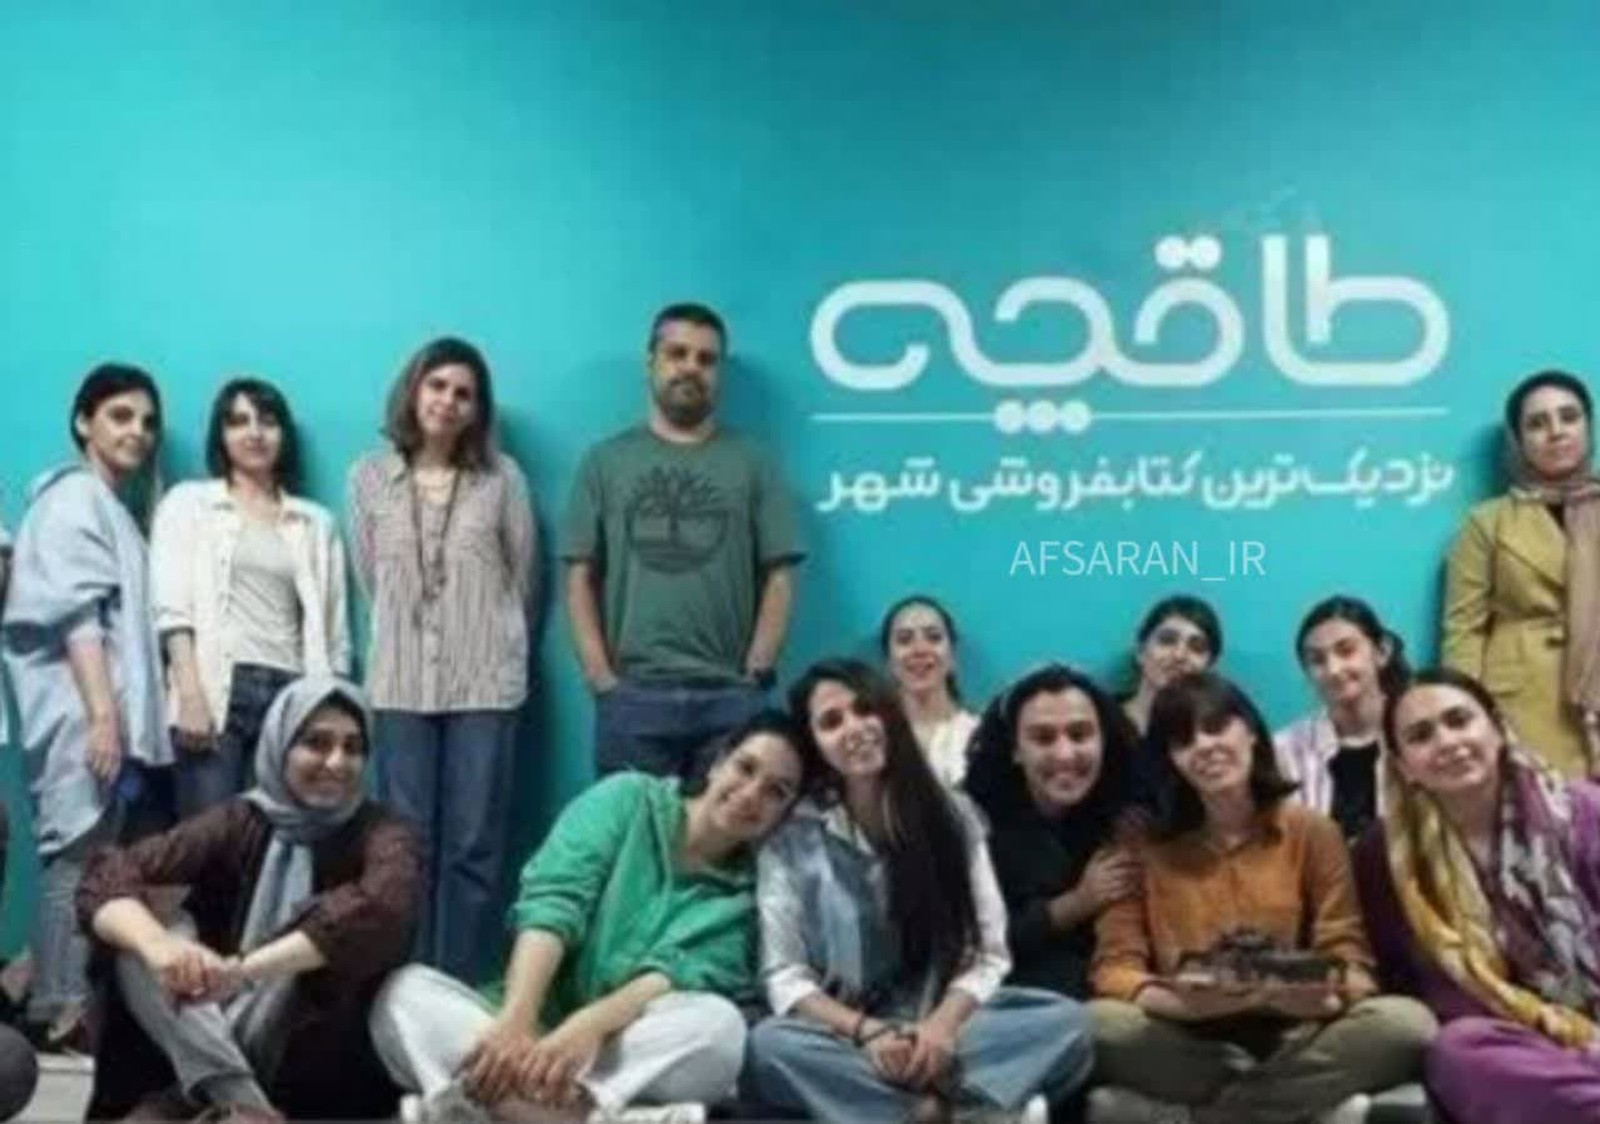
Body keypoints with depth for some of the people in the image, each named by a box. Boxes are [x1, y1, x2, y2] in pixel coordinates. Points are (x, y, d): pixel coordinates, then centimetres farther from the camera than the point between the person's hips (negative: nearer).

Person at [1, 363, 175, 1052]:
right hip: (84, 716, -9)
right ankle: (61, 1016, -6)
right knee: (81, 861, -9)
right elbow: (75, 612, -14)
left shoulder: (115, 504, 22)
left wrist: (123, 714, 14)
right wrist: (102, 713, -22)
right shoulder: (73, 497, -3)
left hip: (120, 715, 9)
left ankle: (93, 1005, 9)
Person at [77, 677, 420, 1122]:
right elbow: (107, 875, -13)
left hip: (320, 1064, -2)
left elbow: (381, 908, -30)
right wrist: (157, 943, -35)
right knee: (137, 920, -16)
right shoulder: (239, 822, 0)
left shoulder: (381, 834, -7)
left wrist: (244, 969, -39)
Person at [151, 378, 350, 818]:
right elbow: (172, 607, 0)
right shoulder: (188, 503, 13)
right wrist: (191, 695, -13)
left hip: (291, 694, 2)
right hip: (216, 688, -2)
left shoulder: (317, 522, 19)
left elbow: (334, 631, 15)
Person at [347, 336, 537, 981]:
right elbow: (369, 577, 13)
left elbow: (523, 577, 9)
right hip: (400, 683, 1)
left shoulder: (502, 477, 2)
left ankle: (458, 987, 7)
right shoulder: (369, 477, 6)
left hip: (486, 682, -1)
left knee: (474, 843, 0)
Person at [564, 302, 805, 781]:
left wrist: (754, 675, -4)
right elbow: (581, 579, 7)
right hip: (632, 696, 0)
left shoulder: (751, 464, 11)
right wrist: (601, 678, -4)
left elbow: (778, 579, 6)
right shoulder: (605, 462, 11)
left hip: (729, 697, 0)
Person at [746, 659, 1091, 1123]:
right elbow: (785, 976, -3)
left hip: (941, 1028, 2)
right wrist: (867, 1032, -21)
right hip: (845, 1036, -1)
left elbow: (987, 953, 2)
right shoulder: (791, 841, 2)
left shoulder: (952, 815, 7)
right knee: (769, 1045, -35)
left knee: (1066, 1022, -25)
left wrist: (943, 1024, -18)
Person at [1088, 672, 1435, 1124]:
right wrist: (1179, 1002, -26)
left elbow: (1349, 957, 2)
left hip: (1293, 1042, 2)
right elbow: (1115, 965, -3)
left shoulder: (1313, 833, 7)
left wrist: (1325, 997, -23)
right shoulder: (1146, 846, 5)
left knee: (1406, 1022, -27)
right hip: (1185, 1045, -1)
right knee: (1100, 1024, -31)